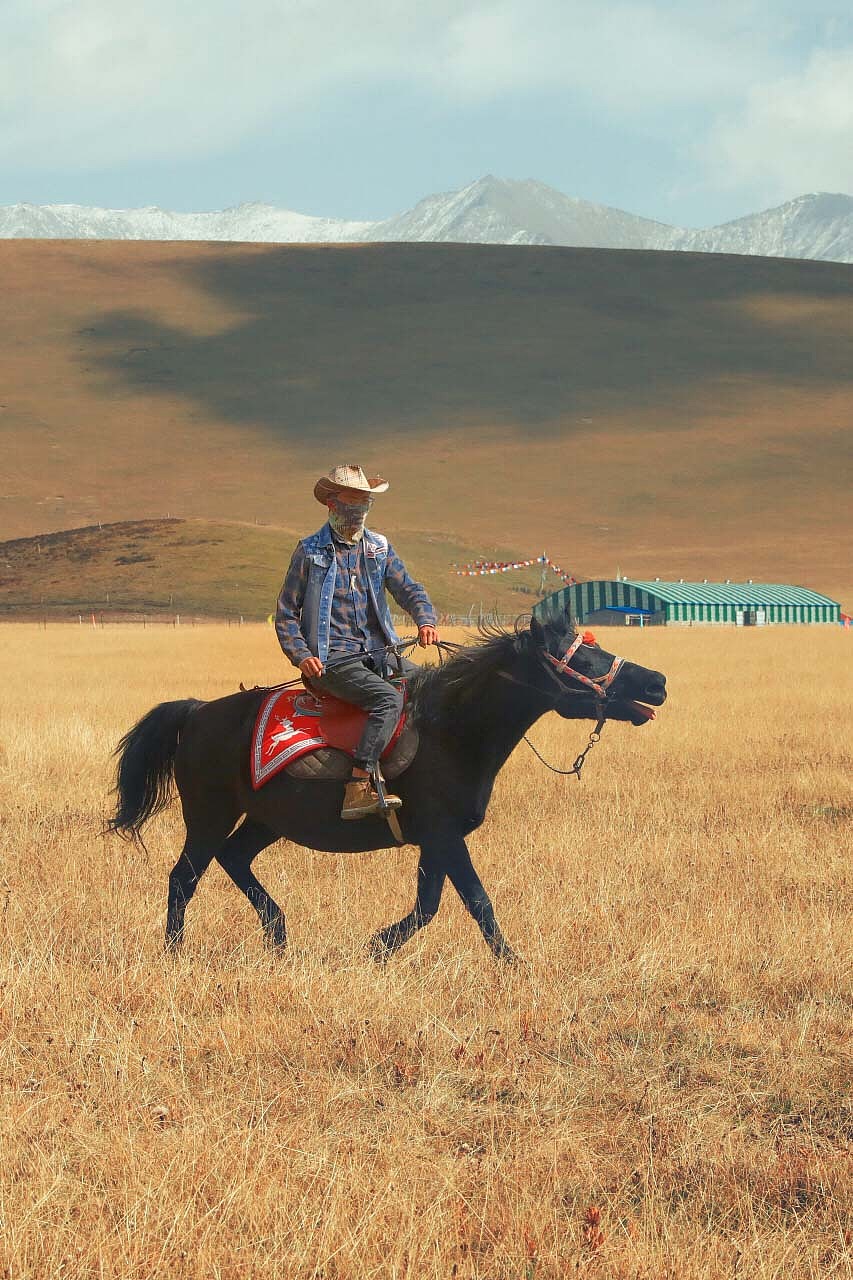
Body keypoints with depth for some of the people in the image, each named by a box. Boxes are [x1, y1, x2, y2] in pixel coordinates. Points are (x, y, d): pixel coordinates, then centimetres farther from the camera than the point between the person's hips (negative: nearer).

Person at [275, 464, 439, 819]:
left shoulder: (379, 548, 15)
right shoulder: (310, 551, 2)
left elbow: (408, 589, 6)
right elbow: (286, 613, 4)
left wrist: (426, 620, -16)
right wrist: (301, 655, -12)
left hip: (380, 654, 6)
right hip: (332, 660, -6)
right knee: (388, 699, -31)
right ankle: (358, 788, -37)